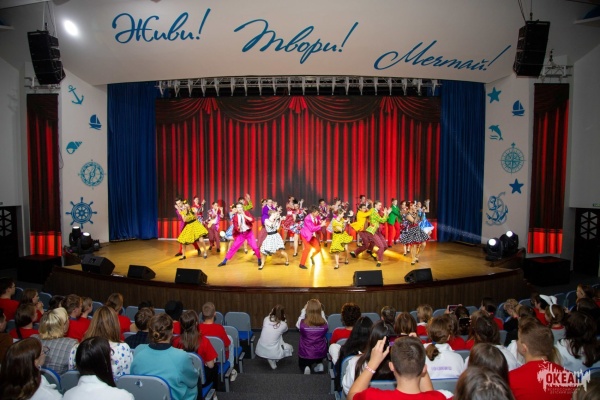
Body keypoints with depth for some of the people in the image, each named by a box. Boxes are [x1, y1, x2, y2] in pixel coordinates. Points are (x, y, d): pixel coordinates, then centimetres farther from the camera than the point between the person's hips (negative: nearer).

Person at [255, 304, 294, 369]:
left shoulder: (266, 319, -4)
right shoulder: (283, 324, -9)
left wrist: (270, 313, 16)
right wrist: (284, 319, 10)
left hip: (260, 351, 3)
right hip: (273, 352, -3)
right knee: (290, 348, 23)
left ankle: (270, 358, 18)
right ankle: (273, 359, 13)